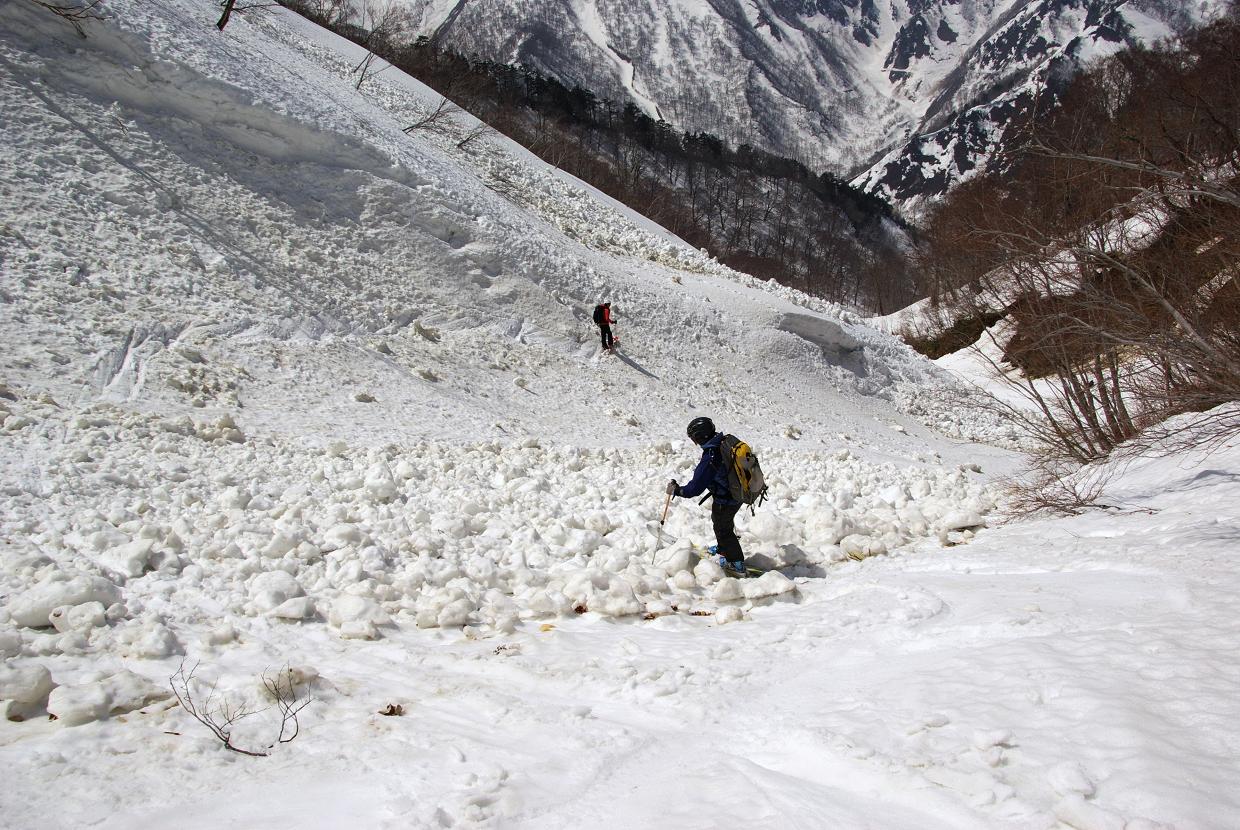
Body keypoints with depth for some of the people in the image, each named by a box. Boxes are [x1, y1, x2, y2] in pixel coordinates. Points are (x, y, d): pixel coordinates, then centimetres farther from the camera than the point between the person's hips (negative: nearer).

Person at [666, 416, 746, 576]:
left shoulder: (709, 460, -32)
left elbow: (695, 488, -26)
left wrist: (676, 491, -10)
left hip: (725, 501, -8)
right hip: (740, 493, 8)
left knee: (723, 529, 12)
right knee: (722, 521, 30)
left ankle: (737, 564, 24)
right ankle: (723, 549, 51)